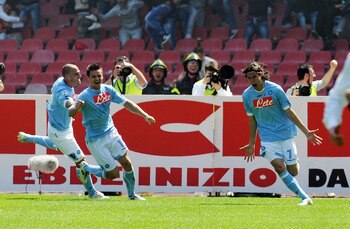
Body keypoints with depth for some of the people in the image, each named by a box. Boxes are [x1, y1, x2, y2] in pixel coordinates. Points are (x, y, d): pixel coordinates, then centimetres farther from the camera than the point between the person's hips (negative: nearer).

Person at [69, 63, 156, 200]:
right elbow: (70, 114, -25)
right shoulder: (85, 96, -18)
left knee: (127, 163, 3)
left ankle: (132, 194, 24)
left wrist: (145, 115, 0)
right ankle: (85, 168, 18)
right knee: (113, 174, -5)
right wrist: (76, 107, -48)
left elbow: (126, 103, 6)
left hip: (111, 133, 6)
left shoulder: (108, 90, 0)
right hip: (95, 140, -6)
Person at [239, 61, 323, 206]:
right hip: (268, 137, 1)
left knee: (292, 171, -3)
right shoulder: (247, 95, -2)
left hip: (286, 133, -1)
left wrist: (306, 132, -6)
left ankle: (295, 163, 36)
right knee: (279, 166, -20)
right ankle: (305, 198, -15)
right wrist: (251, 144, 16)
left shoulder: (275, 89, -11)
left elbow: (289, 112, -5)